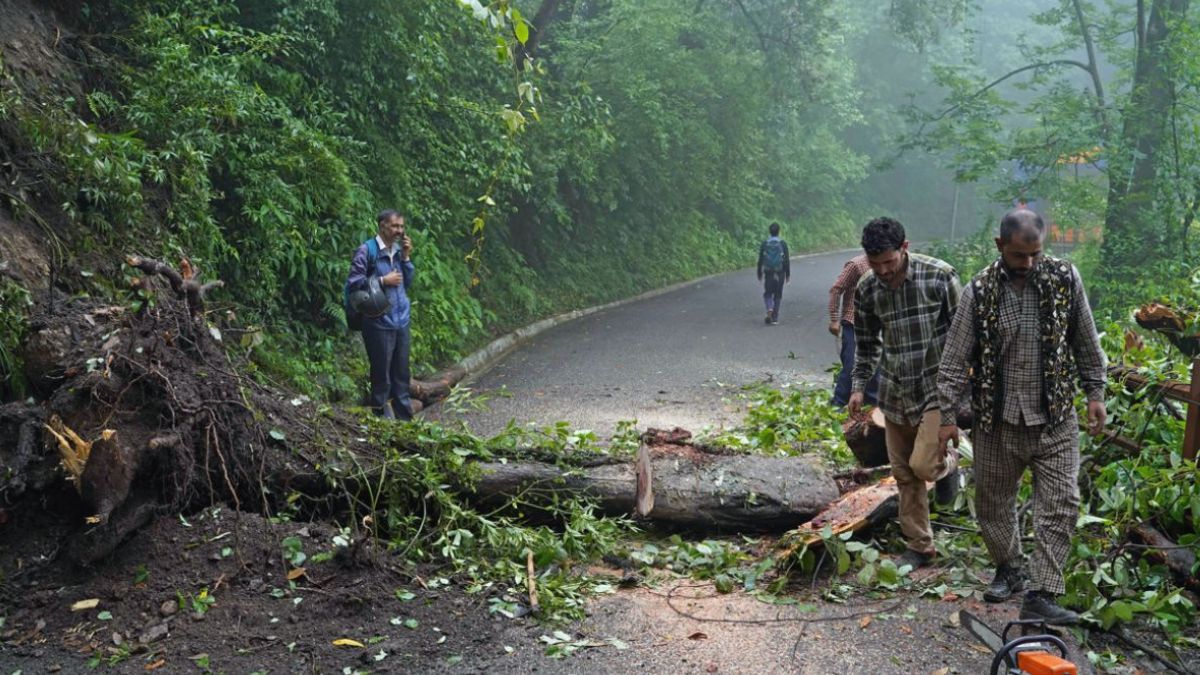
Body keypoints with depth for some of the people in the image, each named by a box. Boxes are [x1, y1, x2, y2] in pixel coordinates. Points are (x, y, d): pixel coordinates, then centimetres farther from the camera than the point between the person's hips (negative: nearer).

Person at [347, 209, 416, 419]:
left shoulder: (398, 250, 12)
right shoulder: (366, 251, -8)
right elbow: (353, 282, -12)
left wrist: (406, 258, 3)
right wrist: (383, 281, -15)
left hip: (401, 321, 7)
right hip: (379, 322, -6)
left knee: (401, 374, 13)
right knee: (382, 375, 1)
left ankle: (405, 418, 23)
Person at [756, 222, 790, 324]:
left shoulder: (764, 243, -2)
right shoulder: (783, 244, -4)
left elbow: (760, 260, 0)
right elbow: (786, 261, -3)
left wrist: (759, 274, 9)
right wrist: (788, 275, 4)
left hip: (768, 273, 0)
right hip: (780, 273, 0)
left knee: (767, 294, 10)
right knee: (777, 295, 10)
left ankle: (769, 309, -18)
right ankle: (775, 317, 9)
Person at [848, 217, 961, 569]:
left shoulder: (940, 276, -14)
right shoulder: (866, 290, -3)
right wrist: (859, 385, 6)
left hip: (938, 386, -4)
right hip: (895, 391, 4)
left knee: (923, 465, -15)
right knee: (903, 473, 9)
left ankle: (947, 464, 22)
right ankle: (919, 547, 24)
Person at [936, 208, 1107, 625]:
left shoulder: (1065, 278, -3)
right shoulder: (979, 292, -6)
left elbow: (1086, 342, 8)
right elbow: (956, 358, -3)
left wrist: (1095, 393, 8)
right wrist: (947, 414, -4)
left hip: (1055, 419, 0)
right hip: (997, 420, 0)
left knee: (1061, 504, -4)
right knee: (992, 502, 11)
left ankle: (1041, 596, 1)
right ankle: (1008, 569, 35)